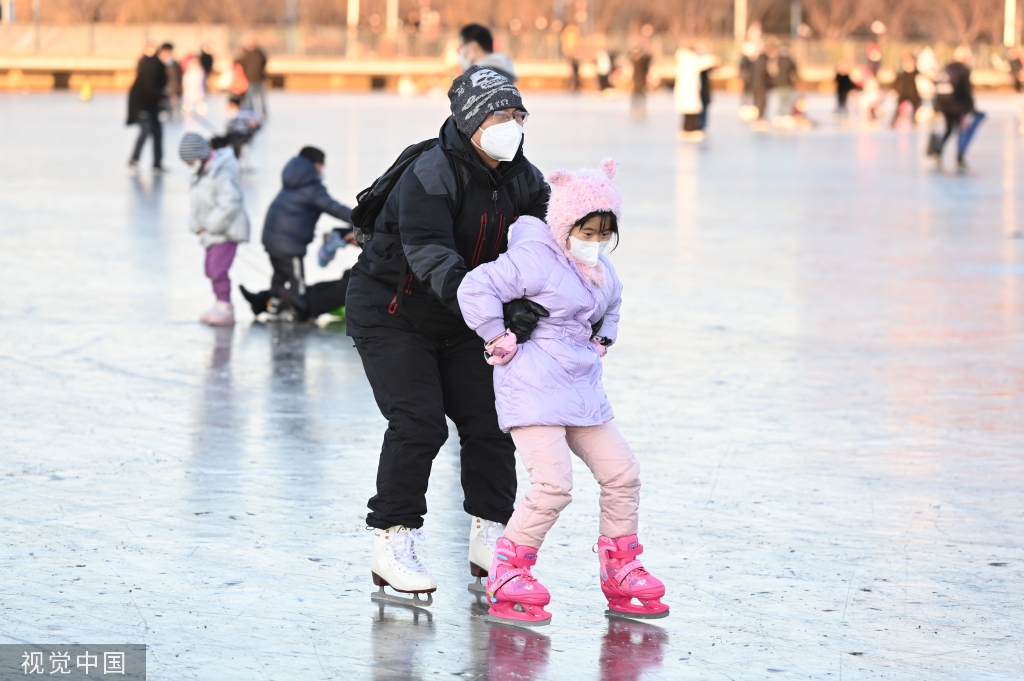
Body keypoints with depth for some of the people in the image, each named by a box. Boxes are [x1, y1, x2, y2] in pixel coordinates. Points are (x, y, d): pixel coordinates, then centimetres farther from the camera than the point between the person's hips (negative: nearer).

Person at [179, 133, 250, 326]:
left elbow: (230, 205, -25)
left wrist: (211, 226, -19)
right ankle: (220, 305, 23)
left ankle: (225, 309, -7)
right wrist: (197, 225, 3)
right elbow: (197, 203, 17)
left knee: (218, 270, -15)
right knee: (211, 270, 13)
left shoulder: (222, 175, -21)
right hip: (212, 231, 10)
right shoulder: (200, 174, 10)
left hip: (227, 231, -10)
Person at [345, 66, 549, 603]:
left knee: (488, 419, 1)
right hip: (389, 312, -7)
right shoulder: (430, 175, -26)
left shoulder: (522, 180, -3)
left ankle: (489, 540, 12)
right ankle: (392, 545, -9)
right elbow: (430, 253, -40)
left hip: (455, 321, 7)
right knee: (419, 422, -17)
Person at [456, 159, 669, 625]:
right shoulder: (535, 259, -14)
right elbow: (476, 288, -21)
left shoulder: (600, 269, 14)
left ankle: (620, 574, 20)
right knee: (553, 483, -20)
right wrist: (500, 338, -15)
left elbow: (610, 304, 38)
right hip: (534, 390, -9)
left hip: (582, 390, 9)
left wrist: (603, 340, 22)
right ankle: (506, 579, -10)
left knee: (621, 473, 8)